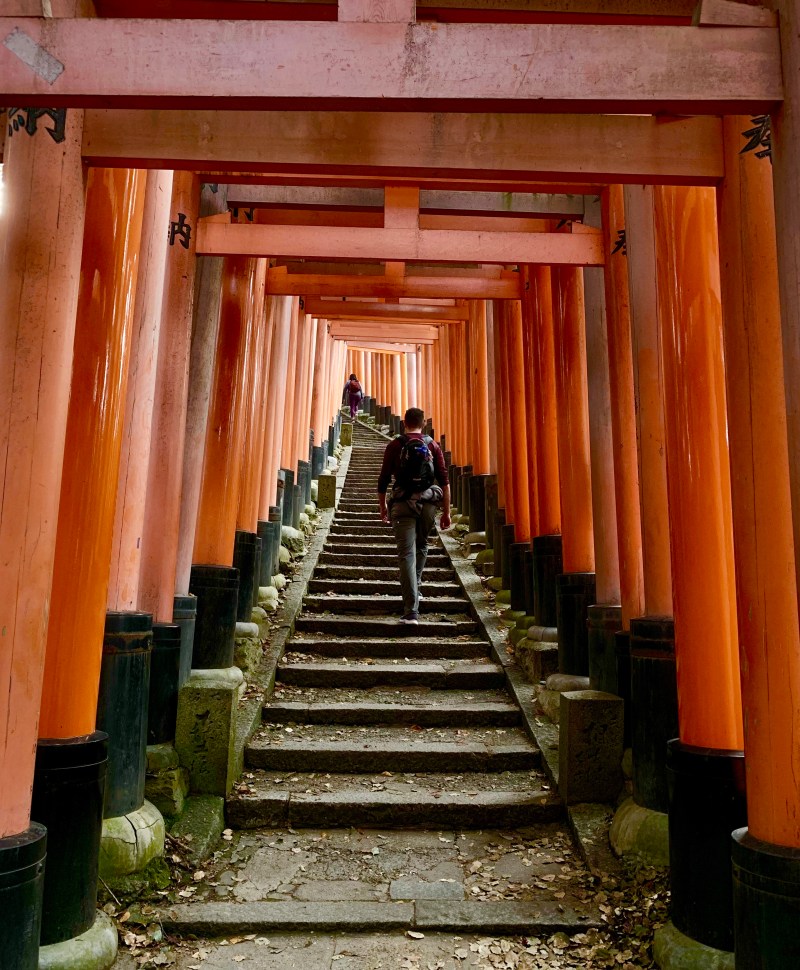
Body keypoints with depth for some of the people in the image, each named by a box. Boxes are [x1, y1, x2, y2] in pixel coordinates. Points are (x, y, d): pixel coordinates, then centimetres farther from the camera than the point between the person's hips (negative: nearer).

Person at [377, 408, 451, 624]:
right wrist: (446, 512, 8)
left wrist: (383, 507, 19)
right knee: (421, 547, 26)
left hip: (402, 504, -2)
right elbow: (444, 481, 2)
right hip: (427, 504, 2)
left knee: (407, 555, -3)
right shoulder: (433, 446, 6)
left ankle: (411, 612, -8)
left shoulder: (395, 446, 3)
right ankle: (414, 589, 32)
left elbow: (383, 480, 5)